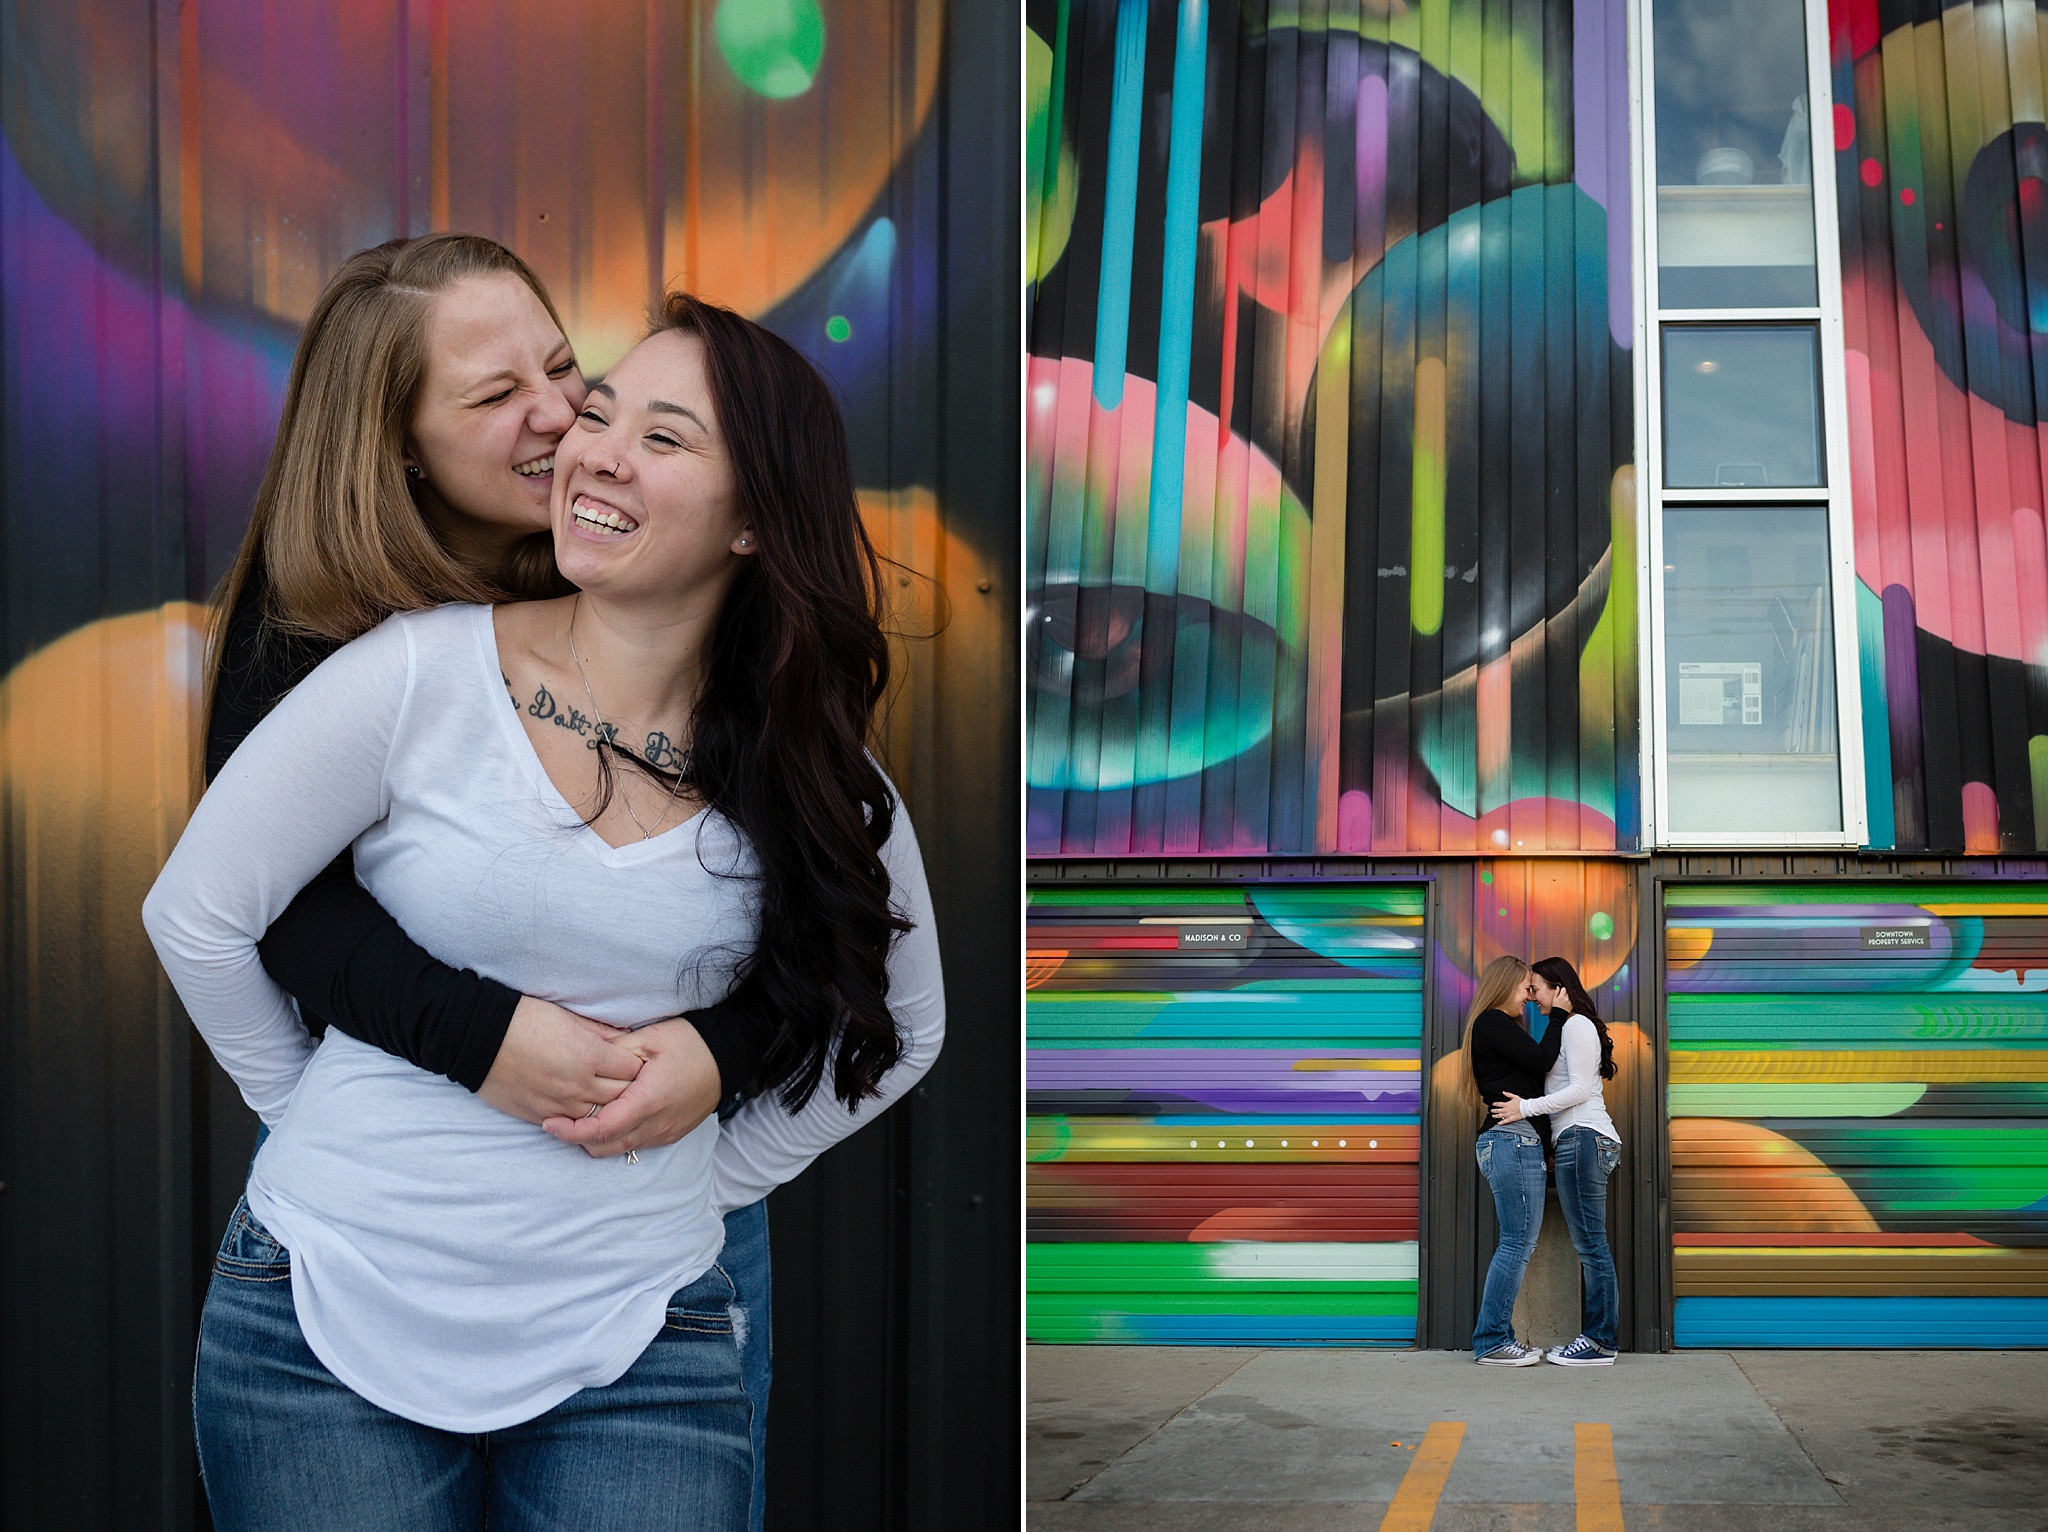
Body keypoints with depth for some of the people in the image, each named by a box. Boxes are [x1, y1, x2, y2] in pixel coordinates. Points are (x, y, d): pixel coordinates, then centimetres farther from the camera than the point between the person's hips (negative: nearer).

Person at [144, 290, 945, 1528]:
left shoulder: (813, 774, -2)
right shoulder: (420, 675, -9)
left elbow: (898, 1029, 13)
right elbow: (196, 916, 0)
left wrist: (712, 1173, 8)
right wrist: (320, 1119, 6)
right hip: (334, 1302, -1)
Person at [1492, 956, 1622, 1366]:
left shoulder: (1576, 1025, -5)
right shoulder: (1566, 1027, 24)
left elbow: (1580, 1089, -13)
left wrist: (1527, 1108, -14)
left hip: (1583, 1137, -10)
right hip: (1582, 1141, 10)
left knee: (1590, 1243, -10)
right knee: (1590, 1244, 7)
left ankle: (1600, 1343, -10)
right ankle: (1596, 1338, 7)